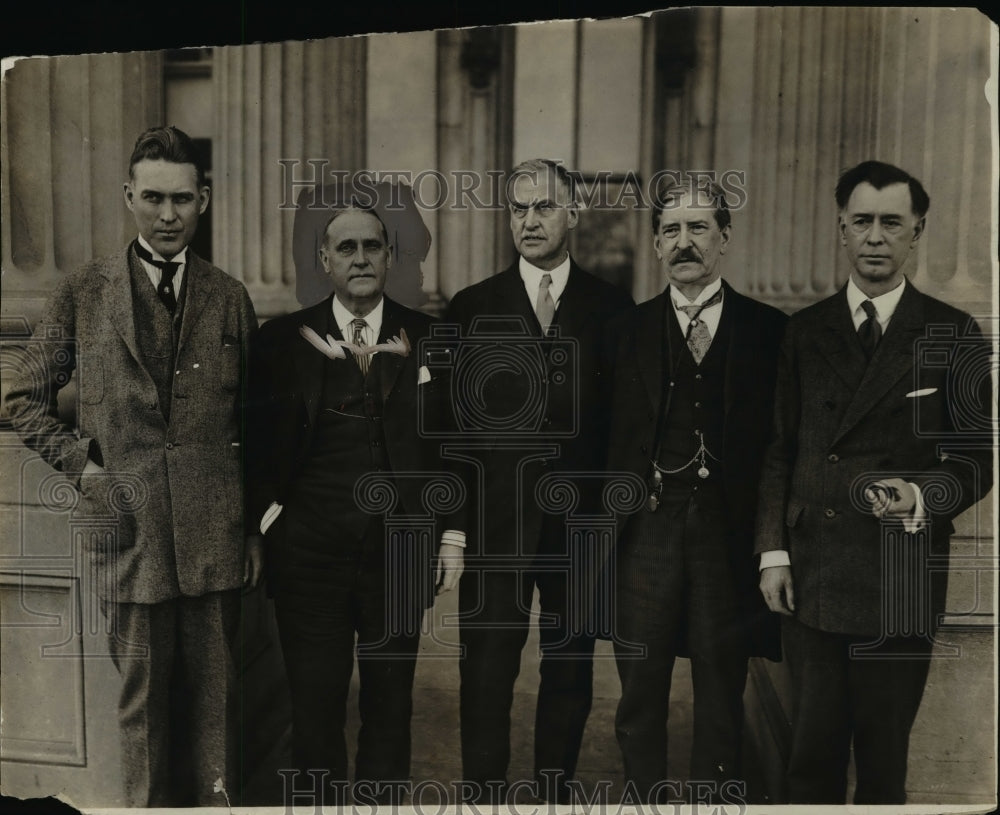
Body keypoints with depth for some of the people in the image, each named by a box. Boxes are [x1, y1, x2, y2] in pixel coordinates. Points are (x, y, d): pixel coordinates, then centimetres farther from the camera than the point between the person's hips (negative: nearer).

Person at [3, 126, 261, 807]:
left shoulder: (231, 299, 6)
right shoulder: (82, 295, 3)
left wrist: (259, 528, 7)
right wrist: (81, 463, -4)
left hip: (216, 533, 1)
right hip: (129, 526, 0)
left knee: (216, 686, 10)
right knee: (143, 693, 10)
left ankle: (218, 799, 27)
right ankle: (150, 803, 29)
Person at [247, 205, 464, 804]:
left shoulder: (428, 339, 4)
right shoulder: (284, 339, 2)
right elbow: (256, 439, 6)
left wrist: (454, 534, 2)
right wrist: (268, 513, -4)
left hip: (401, 552, 1)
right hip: (309, 552, 0)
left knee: (391, 702, 12)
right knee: (315, 705, 7)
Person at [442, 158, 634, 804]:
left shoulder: (612, 307, 4)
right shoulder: (471, 308, 4)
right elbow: (453, 417, 2)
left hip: (582, 522, 1)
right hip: (494, 519, 0)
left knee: (571, 672, 12)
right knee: (487, 676, 4)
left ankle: (555, 792, 30)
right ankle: (486, 795, 19)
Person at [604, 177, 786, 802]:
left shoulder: (769, 330, 3)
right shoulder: (627, 332, 7)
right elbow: (609, 439, 3)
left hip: (729, 535, -1)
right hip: (647, 531, 1)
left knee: (722, 697, 12)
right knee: (640, 696, 10)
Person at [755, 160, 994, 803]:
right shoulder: (806, 331, 8)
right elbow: (781, 450, 8)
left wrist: (922, 496, -20)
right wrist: (773, 550, 1)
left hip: (901, 581, -2)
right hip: (811, 575, 2)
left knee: (884, 758, 10)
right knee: (812, 752, 12)